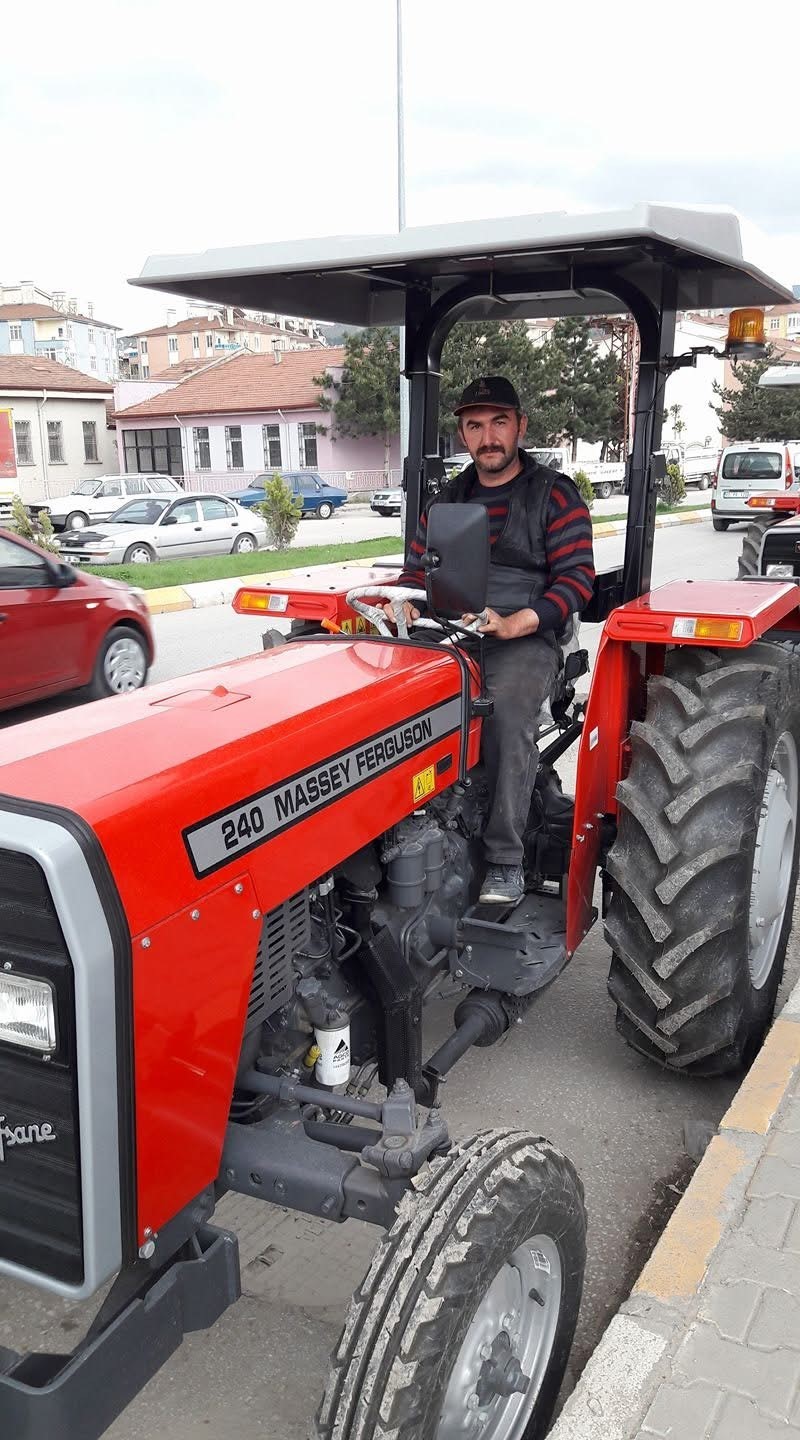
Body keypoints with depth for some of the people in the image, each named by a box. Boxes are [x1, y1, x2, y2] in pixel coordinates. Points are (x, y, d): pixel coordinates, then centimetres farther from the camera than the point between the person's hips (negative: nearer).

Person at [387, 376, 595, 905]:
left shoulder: (554, 495, 5)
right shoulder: (448, 499, 21)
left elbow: (577, 578, -4)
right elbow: (417, 569, 21)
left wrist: (512, 624, -21)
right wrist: (404, 604, -5)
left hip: (525, 639, -4)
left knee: (507, 714, -35)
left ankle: (505, 860, -25)